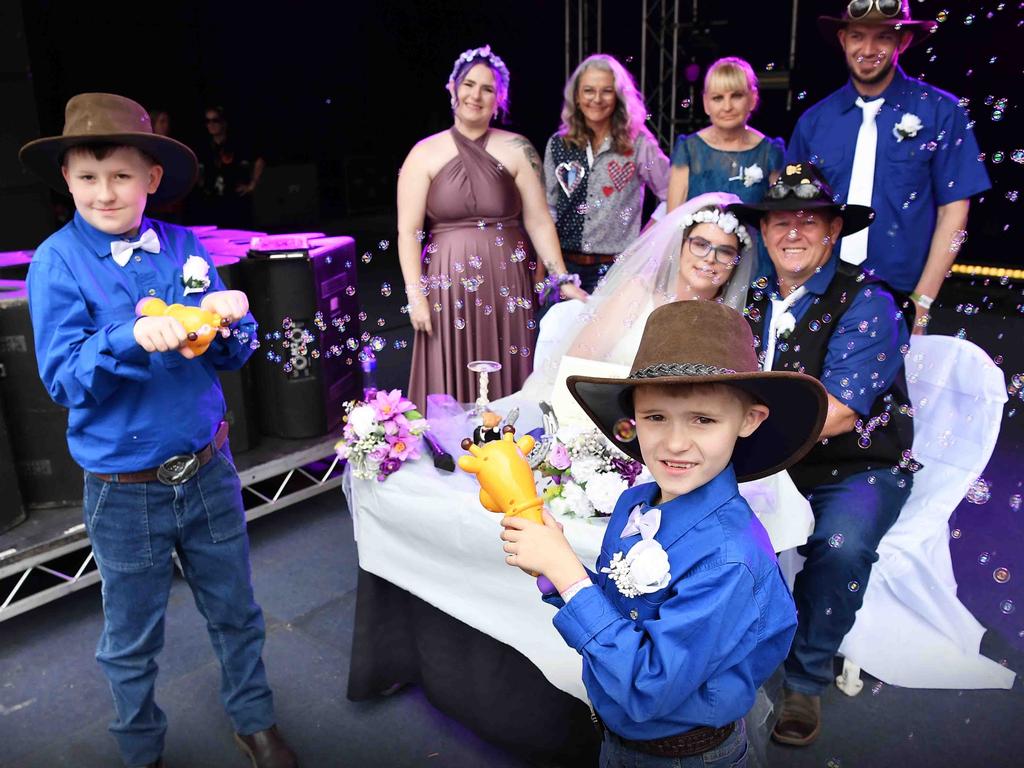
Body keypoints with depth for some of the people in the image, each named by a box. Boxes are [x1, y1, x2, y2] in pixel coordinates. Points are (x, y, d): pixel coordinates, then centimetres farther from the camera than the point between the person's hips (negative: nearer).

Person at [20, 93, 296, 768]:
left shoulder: (185, 248, -1)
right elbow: (64, 378, -14)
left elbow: (230, 357, 2)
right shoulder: (58, 263, -9)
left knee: (235, 611, 19)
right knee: (133, 642, 17)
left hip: (208, 470, 3)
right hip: (125, 491, -2)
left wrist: (234, 319, -20)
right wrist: (134, 338, -30)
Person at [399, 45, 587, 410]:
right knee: (452, 385, 5)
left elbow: (539, 221, 0)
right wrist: (416, 295, -9)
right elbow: (408, 231, -2)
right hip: (449, 284, 0)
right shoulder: (425, 154, 1)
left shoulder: (517, 150, 2)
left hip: (507, 283, 1)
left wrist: (563, 280, -6)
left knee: (509, 386, 7)